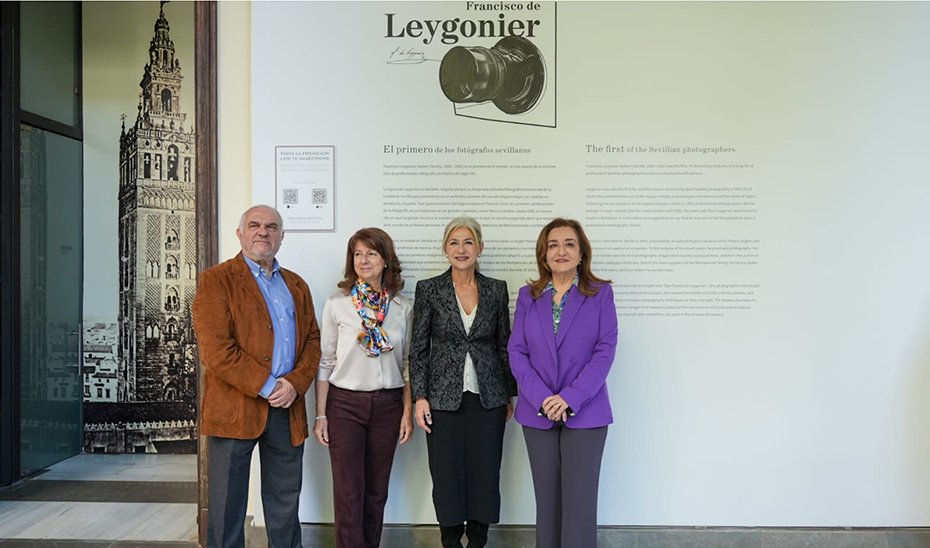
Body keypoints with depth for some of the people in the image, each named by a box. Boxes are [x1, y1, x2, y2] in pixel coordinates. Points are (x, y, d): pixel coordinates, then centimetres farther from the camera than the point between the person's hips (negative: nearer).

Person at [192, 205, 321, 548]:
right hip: (234, 409, -4)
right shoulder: (217, 280, -2)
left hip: (288, 409, 5)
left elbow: (312, 341, 11)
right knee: (227, 506, 6)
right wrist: (267, 387, -14)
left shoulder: (297, 286, 15)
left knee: (285, 504, 13)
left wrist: (295, 384, -8)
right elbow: (215, 349, -12)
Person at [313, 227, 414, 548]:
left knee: (377, 490, 12)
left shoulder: (403, 307, 2)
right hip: (344, 403, -2)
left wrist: (408, 411, 4)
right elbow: (325, 362, -1)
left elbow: (407, 363, 7)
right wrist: (320, 415, -1)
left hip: (388, 404, 2)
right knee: (348, 492, 2)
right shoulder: (337, 304, -3)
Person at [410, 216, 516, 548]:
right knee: (446, 475, 6)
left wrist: (510, 394, 9)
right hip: (444, 397, -1)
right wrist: (419, 397, -6)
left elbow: (504, 345, 9)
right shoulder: (428, 289, -1)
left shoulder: (497, 290, 4)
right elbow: (418, 349, -1)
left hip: (488, 397, 2)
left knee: (485, 474, 6)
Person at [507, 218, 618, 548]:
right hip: (538, 413, 2)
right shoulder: (527, 296, 6)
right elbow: (517, 351, 1)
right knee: (546, 498, 10)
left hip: (585, 412, -2)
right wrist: (542, 398, -12)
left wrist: (571, 397, -16)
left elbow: (605, 350, -6)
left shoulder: (600, 293, 0)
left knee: (580, 501, -1)